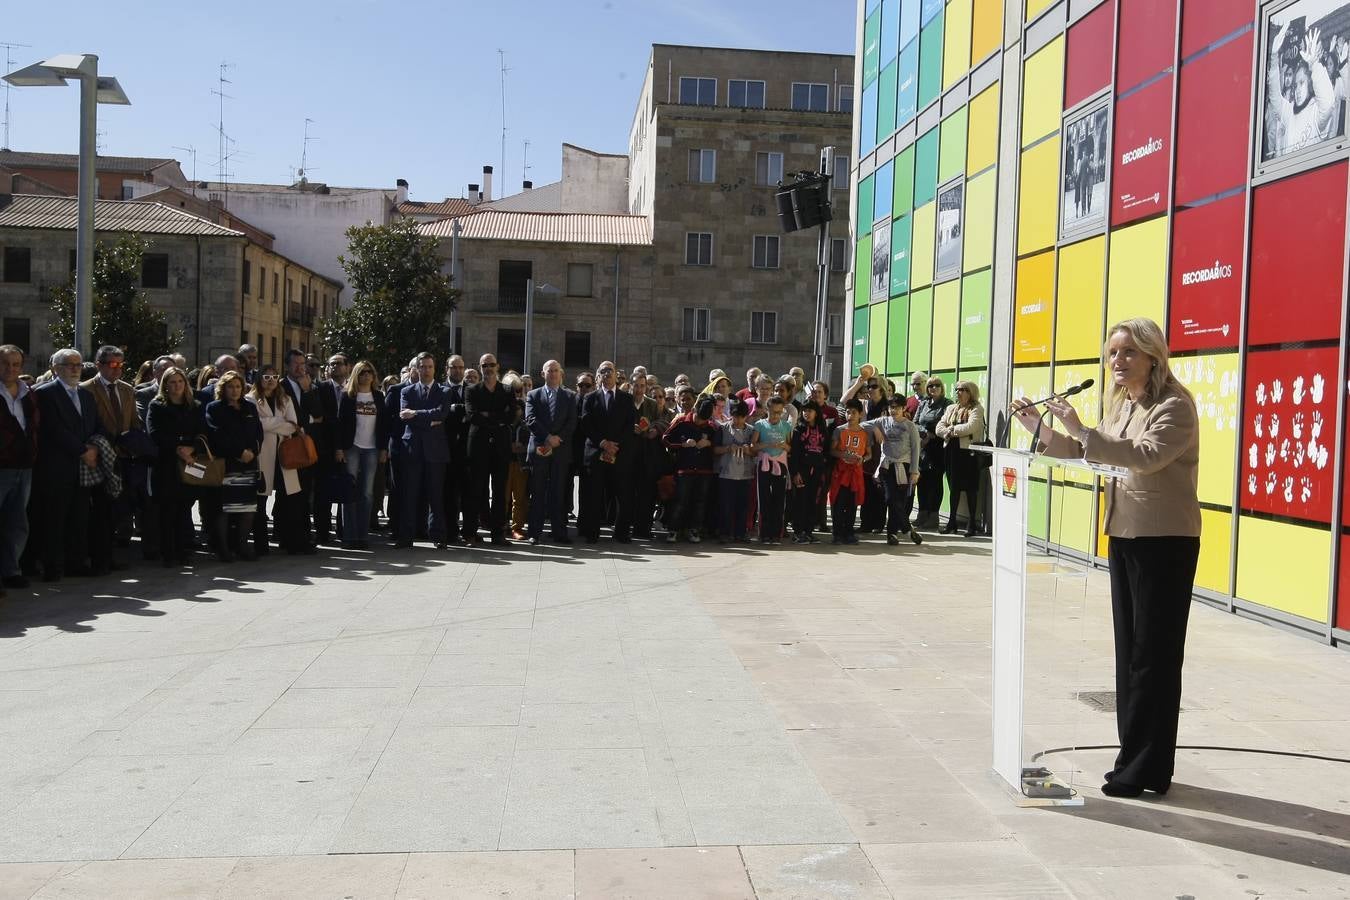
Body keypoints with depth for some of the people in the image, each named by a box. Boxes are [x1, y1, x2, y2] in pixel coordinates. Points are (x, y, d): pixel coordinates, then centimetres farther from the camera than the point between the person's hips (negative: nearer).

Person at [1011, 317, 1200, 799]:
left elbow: (1146, 456, -29)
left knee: (1153, 654, -2)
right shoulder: (1122, 405, 12)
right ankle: (1134, 758, 21)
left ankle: (1146, 769, 6)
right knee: (1129, 649, 12)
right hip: (1125, 537, 8)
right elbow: (1086, 453, 20)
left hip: (1164, 541, -8)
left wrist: (1083, 430, -34)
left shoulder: (1174, 406, -13)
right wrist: (1041, 429, 6)